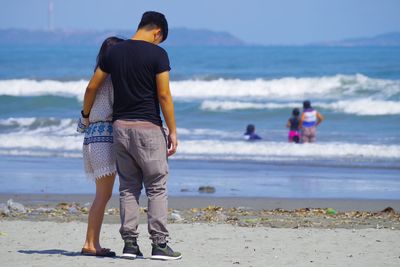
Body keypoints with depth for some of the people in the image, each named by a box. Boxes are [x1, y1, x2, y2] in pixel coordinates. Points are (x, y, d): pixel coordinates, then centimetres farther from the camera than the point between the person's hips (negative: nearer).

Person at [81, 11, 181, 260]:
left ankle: (130, 243, 7)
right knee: (157, 188, 0)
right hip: (147, 128, -5)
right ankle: (159, 244, -4)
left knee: (128, 188, 10)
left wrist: (86, 115, 28)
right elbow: (164, 95, -13)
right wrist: (173, 131, -8)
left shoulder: (114, 51, 7)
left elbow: (92, 87, 12)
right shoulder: (157, 54, -9)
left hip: (120, 127, 5)